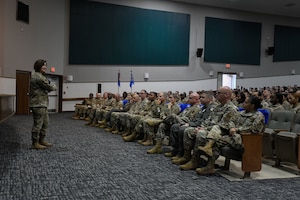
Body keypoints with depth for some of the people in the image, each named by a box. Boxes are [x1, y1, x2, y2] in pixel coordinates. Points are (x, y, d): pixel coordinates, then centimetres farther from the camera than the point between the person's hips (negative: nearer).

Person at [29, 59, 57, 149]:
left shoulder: (39, 76, 19)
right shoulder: (38, 76, -15)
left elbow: (45, 89, 21)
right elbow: (49, 87, -14)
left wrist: (50, 86, 3)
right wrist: (54, 86, 6)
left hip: (43, 104, 11)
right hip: (38, 104, -11)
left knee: (45, 123, 17)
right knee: (38, 124, -4)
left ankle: (42, 140, 26)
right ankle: (35, 143, 4)